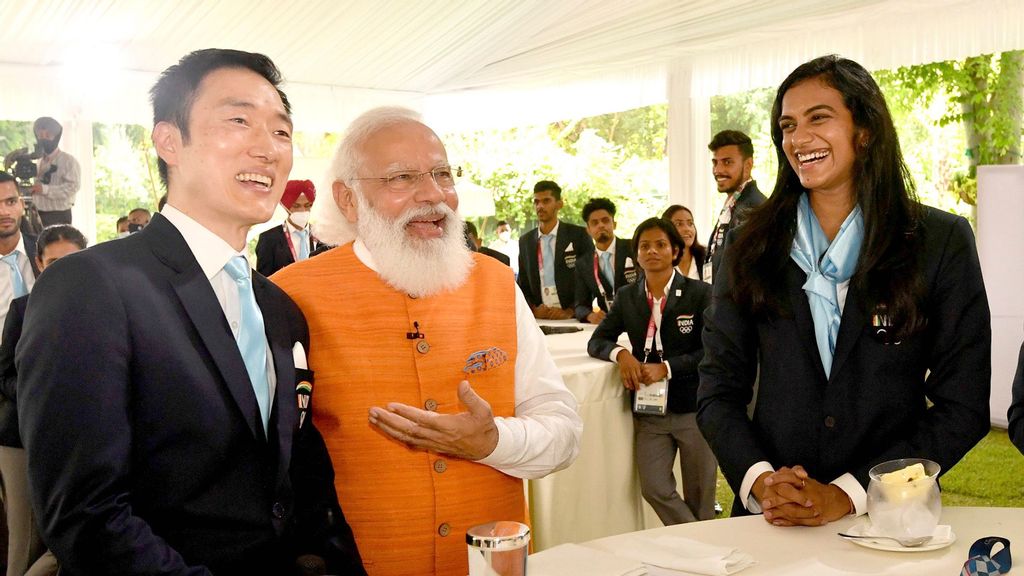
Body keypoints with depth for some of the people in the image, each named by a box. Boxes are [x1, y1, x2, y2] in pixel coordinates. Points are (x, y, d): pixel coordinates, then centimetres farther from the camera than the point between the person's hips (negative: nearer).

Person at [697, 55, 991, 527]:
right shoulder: (752, 247, 7)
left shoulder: (943, 243, 2)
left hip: (890, 517, -1)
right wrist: (759, 481, -11)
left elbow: (962, 409, -1)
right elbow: (719, 388, 6)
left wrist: (847, 495, -11)